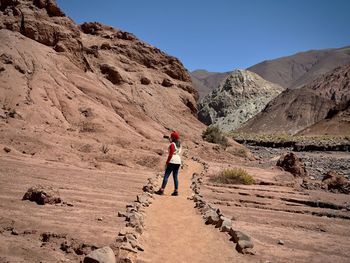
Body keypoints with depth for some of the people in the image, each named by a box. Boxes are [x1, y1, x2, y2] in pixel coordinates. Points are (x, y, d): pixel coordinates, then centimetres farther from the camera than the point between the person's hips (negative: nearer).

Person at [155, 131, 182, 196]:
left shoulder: (172, 144, -11)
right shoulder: (179, 144, 12)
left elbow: (170, 155, -14)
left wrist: (166, 163, -10)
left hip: (172, 162, -8)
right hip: (178, 162, 8)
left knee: (166, 176, -5)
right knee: (175, 176, 10)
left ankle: (161, 190, -7)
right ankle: (176, 191, 8)